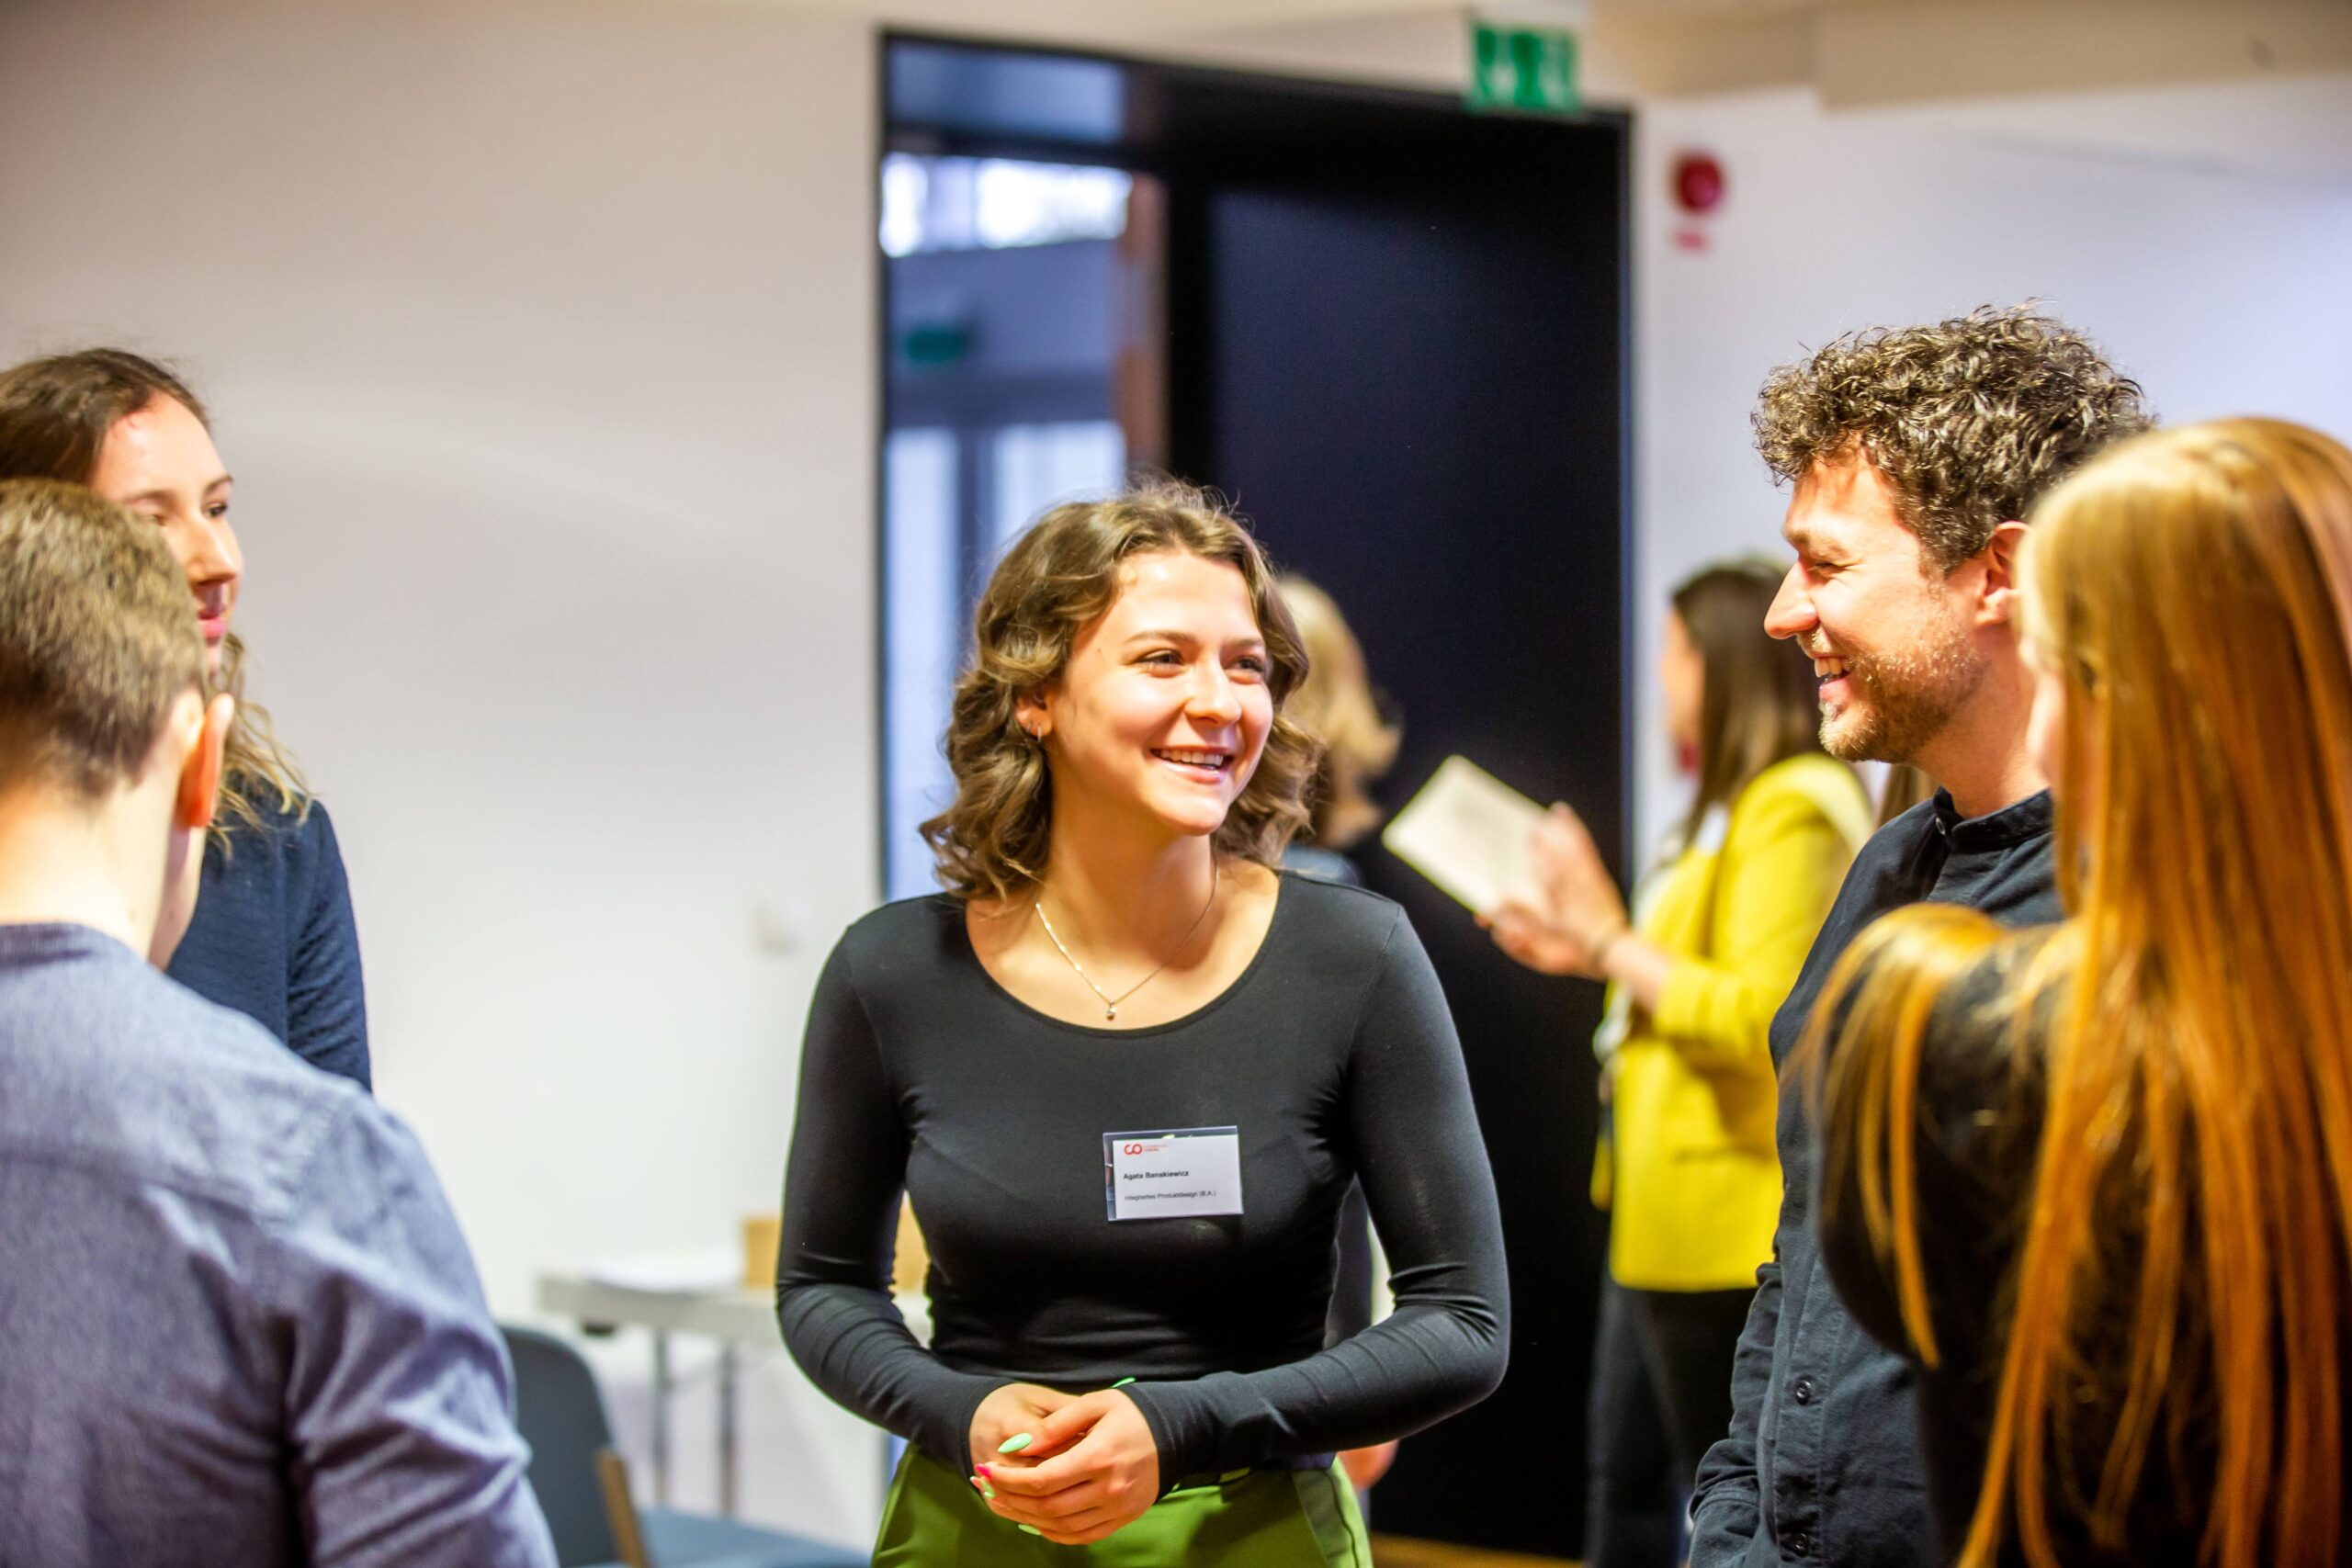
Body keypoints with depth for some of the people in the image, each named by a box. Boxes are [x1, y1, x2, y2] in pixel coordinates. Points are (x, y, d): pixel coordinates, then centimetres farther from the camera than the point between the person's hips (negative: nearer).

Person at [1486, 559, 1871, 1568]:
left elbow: (1759, 1018, -24)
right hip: (1661, 1214, 10)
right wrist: (1589, 954, 11)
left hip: (1728, 1219, -10)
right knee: (1623, 1479, 18)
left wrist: (1609, 937, -17)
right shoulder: (1730, 808, 15)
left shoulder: (1794, 812, -16)